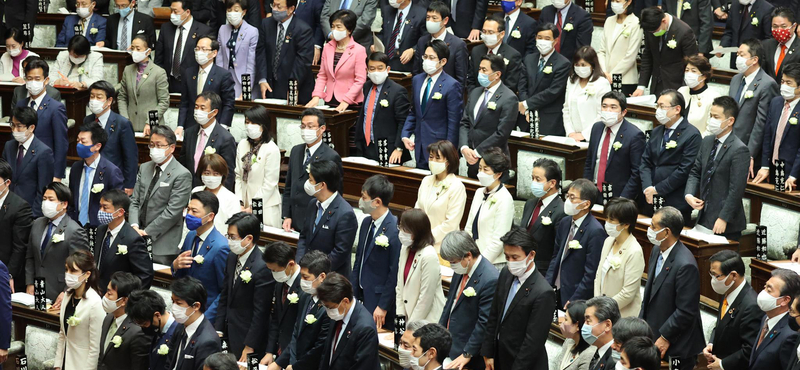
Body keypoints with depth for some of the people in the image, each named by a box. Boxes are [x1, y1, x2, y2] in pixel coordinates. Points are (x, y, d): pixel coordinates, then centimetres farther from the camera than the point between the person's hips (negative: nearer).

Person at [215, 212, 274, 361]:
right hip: (229, 335, 7)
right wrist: (218, 331, 7)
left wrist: (250, 347, -15)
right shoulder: (232, 258, 4)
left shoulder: (262, 269, -22)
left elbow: (260, 312, -19)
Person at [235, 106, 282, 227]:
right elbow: (238, 176, 8)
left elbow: (269, 184, -12)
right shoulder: (242, 145, 7)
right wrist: (239, 202, -1)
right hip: (245, 204, 5)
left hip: (266, 208, -5)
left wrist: (252, 207, -12)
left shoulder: (272, 149, -11)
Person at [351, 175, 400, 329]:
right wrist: (353, 293, 11)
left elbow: (394, 272, -18)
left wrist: (383, 307, -15)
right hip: (362, 296, 8)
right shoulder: (367, 222, 7)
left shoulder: (395, 231, -21)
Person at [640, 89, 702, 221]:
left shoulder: (692, 135, -9)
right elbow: (645, 162, 12)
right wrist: (647, 188, -6)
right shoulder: (656, 132, 15)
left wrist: (657, 189, -13)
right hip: (650, 201, 6)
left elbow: (685, 170, -15)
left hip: (676, 204, -6)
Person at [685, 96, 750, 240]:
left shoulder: (739, 150, -16)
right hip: (704, 218, 7)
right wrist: (689, 194, -3)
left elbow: (736, 189, -18)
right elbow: (695, 172, 15)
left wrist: (723, 219, -19)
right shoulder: (707, 142, 9)